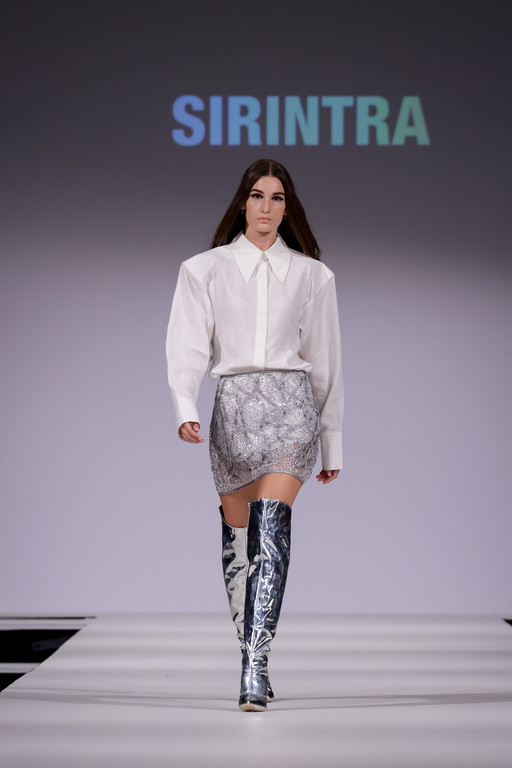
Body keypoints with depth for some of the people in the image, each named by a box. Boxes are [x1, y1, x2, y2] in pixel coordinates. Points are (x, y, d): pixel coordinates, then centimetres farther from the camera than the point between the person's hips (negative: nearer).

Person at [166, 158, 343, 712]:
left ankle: (255, 665, -24)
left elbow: (325, 361, 15)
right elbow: (187, 347, 0)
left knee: (272, 526, -18)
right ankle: (251, 659, 21)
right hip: (233, 402, 1)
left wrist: (332, 442, 15)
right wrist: (185, 409, -18)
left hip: (290, 401, -1)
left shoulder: (312, 275, 12)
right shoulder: (205, 270, 9)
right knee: (237, 536, 7)